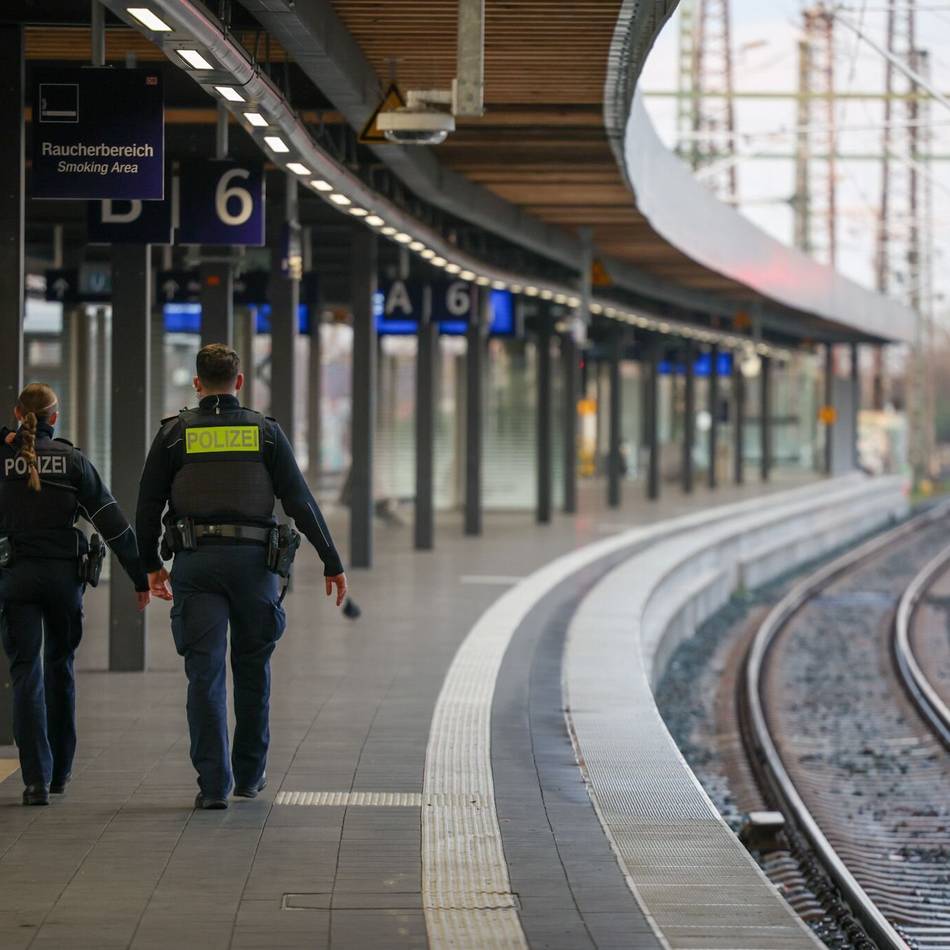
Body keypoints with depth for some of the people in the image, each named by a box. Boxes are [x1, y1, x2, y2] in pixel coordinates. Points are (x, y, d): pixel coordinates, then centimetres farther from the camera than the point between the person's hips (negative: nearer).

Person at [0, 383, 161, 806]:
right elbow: (112, 522, -2)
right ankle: (59, 771, 25)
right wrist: (140, 577, 1)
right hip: (64, 574, 1)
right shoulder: (73, 460, 0)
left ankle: (36, 778, -15)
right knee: (60, 668, 18)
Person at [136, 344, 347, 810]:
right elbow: (300, 501, 0)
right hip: (252, 560, 1)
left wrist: (151, 565, 19)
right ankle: (249, 774, 23)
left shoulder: (174, 434, 4)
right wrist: (332, 562, 3)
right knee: (252, 668, 16)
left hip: (195, 562, -1)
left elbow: (148, 505, 6)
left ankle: (213, 783, -9)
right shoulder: (265, 431, 4)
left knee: (205, 674, -1)